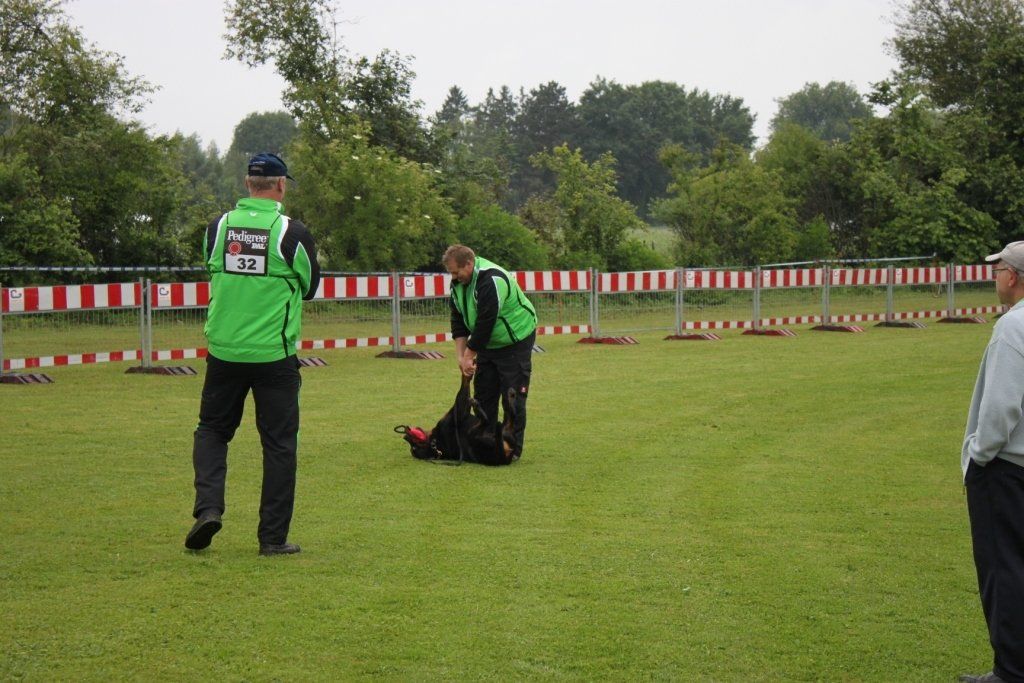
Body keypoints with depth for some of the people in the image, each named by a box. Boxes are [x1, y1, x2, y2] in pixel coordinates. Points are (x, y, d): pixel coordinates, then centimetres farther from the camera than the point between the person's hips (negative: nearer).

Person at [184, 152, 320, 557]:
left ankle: (207, 507, -2)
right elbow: (309, 287, 5)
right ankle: (273, 537, 9)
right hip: (275, 355, -2)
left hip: (224, 352, 3)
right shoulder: (292, 232, -9)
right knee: (278, 443, 6)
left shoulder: (218, 228, 1)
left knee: (212, 429, 18)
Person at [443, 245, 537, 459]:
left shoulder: (491, 281, -30)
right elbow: (458, 321, 1)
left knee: (513, 396, -7)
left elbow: (485, 323, -30)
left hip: (515, 341, -8)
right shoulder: (458, 283, -2)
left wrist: (469, 355, -23)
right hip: (487, 343, 8)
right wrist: (460, 355, -8)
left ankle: (513, 449, -2)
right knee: (483, 393, 8)